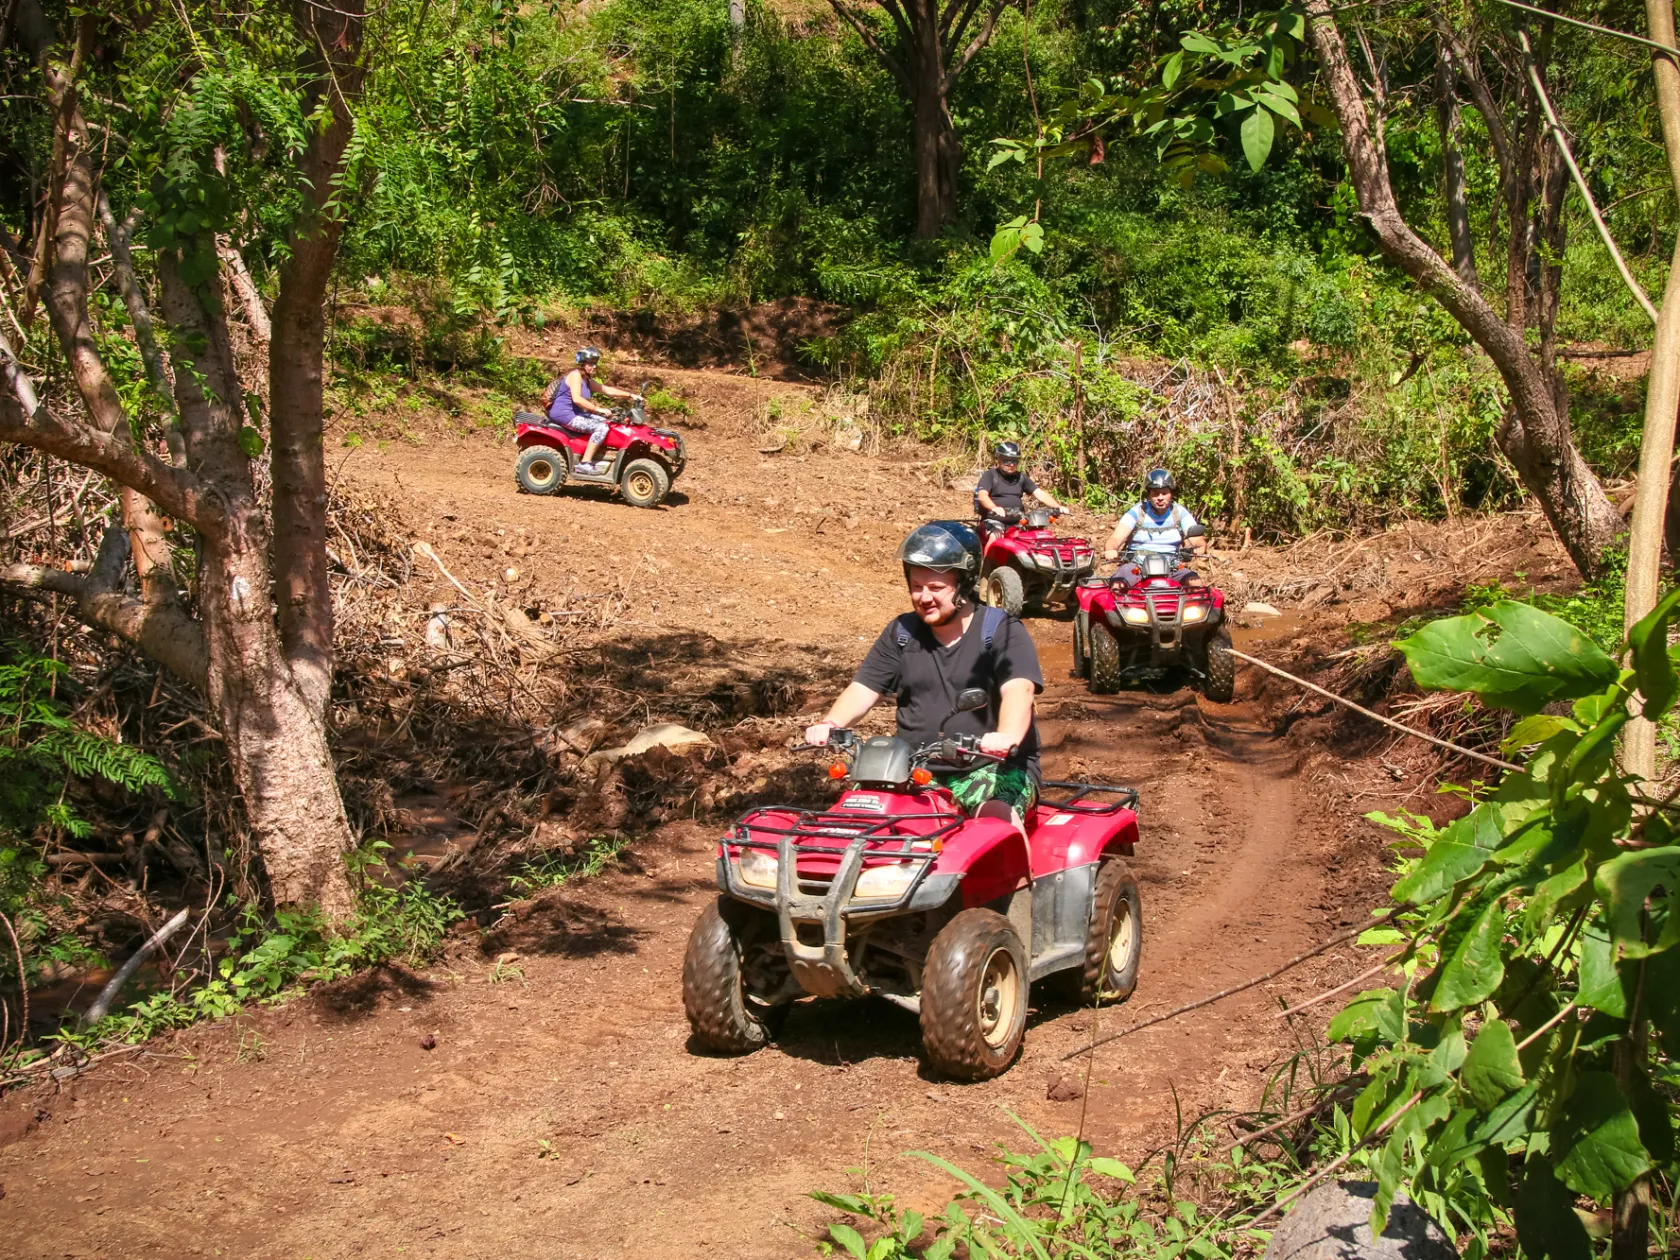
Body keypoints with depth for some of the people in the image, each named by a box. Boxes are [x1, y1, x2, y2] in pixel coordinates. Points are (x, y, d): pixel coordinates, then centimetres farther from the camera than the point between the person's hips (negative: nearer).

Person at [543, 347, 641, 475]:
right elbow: (576, 399, -26)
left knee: (605, 422, 13)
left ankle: (594, 459, 8)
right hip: (564, 415, -10)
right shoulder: (575, 375, -13)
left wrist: (630, 395, 8)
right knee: (601, 427, -21)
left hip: (574, 414, 10)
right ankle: (584, 464, -22)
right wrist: (598, 409, -28)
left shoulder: (587, 380, 16)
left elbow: (607, 390, 17)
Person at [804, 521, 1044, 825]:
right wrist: (830, 724, -15)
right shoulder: (901, 632, 12)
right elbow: (864, 688, 7)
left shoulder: (1002, 631, -3)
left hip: (994, 767, -4)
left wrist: (1007, 737, -42)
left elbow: (1019, 690, -20)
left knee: (995, 817, -35)